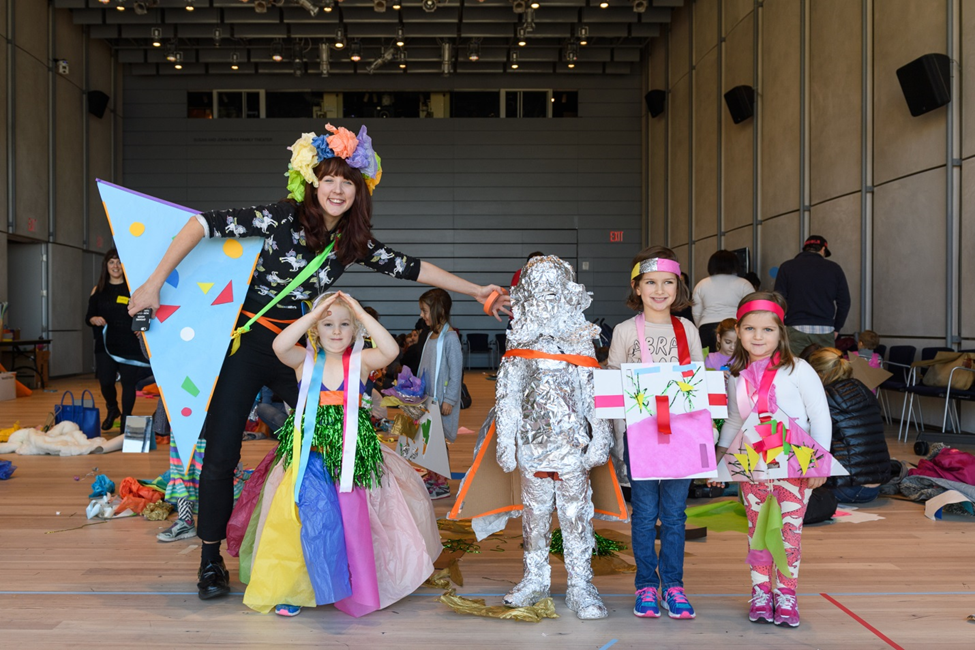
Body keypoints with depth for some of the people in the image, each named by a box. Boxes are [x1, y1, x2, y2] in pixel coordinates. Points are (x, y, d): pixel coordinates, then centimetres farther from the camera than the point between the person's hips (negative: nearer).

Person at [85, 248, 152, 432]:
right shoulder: (98, 290, 9)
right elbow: (88, 316, 9)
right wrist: (94, 319, -13)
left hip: (129, 344, -1)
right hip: (105, 344, 2)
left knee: (128, 381, 0)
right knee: (105, 381, -5)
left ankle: (125, 419, 16)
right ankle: (112, 409, 27)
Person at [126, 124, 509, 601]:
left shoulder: (351, 241, 2)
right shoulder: (283, 218, -14)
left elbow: (409, 268, 7)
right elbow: (205, 224, -18)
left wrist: (477, 291, 8)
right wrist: (155, 282, -23)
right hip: (246, 344, -4)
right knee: (222, 453, -1)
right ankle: (210, 559, 17)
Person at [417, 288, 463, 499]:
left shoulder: (450, 337, -15)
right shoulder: (431, 335, 10)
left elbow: (456, 371, -16)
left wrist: (449, 400, -18)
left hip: (441, 399, -8)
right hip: (428, 398, 8)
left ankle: (442, 484, 8)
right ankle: (432, 478, 26)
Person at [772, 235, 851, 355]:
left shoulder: (787, 267, 6)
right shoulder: (834, 268, 9)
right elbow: (844, 302, 9)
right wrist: (836, 329, 18)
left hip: (795, 329, -1)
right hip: (825, 330, 1)